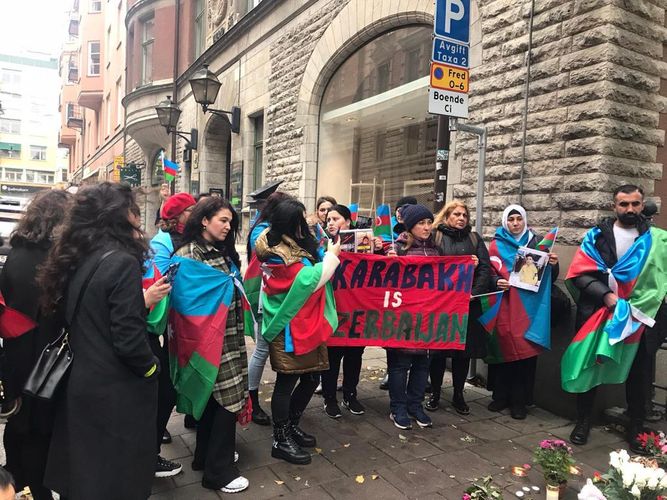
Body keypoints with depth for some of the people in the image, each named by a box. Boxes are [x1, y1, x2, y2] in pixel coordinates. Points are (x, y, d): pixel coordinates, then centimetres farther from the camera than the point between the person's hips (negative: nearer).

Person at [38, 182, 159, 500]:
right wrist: (152, 368, -5)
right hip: (117, 392, -7)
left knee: (82, 472, 24)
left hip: (80, 382, 8)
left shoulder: (76, 258, 3)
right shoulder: (122, 262, -21)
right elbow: (128, 340, -23)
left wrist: (142, 302, 10)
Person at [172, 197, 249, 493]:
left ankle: (206, 455, 31)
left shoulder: (224, 252, 13)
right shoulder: (187, 254, -11)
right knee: (228, 397, -5)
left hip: (229, 335, 8)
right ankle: (218, 471, 9)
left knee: (214, 396, 15)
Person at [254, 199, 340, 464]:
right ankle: (281, 441, 15)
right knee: (287, 382, 1)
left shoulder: (290, 247, 11)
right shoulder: (281, 254, -19)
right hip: (289, 329, -9)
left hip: (304, 326, 10)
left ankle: (291, 426, 32)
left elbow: (309, 272, 17)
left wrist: (325, 254, 2)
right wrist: (331, 256, -12)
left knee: (310, 378, 15)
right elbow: (310, 280, -22)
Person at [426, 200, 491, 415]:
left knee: (464, 349, 8)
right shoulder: (436, 237, 4)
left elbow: (485, 268, 3)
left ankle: (458, 395, 23)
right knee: (438, 348, 4)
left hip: (468, 304, 3)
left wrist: (474, 292, -10)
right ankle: (435, 393, 20)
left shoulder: (474, 239, 12)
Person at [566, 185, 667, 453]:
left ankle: (636, 427, 29)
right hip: (598, 313, -1)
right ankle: (583, 420, 26)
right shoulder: (596, 236, 1)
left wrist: (642, 304, -12)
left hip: (642, 317, 1)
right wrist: (605, 295, -18)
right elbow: (579, 273, -6)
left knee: (638, 374, 12)